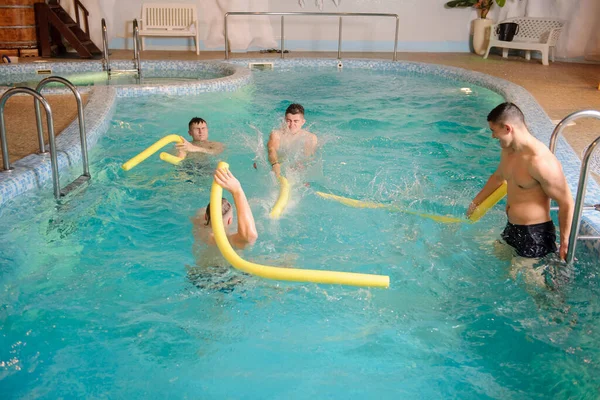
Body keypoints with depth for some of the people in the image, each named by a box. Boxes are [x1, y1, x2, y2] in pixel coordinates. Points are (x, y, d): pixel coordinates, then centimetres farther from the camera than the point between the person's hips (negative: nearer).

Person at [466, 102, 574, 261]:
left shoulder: (541, 161, -28)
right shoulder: (508, 151, 1)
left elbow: (566, 203, -20)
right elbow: (498, 177, 23)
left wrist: (564, 244, -13)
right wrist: (475, 203, 33)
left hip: (535, 234, -9)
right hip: (512, 229, 9)